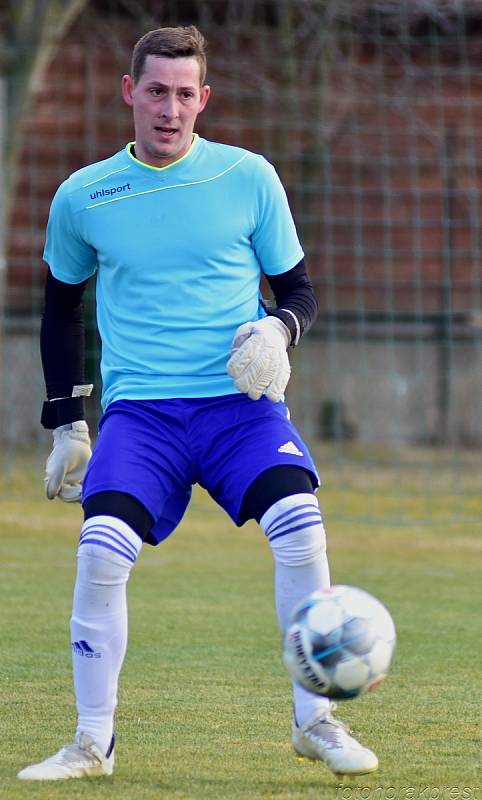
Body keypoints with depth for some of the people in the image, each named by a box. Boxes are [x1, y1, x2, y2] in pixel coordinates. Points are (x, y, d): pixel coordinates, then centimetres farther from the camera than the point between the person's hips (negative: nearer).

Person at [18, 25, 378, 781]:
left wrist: (279, 329, -12)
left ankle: (315, 721, -9)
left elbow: (298, 287, 12)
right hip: (139, 407, 0)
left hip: (241, 401, 0)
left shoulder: (249, 177, 3)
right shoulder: (83, 196, 5)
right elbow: (62, 303, 20)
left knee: (300, 523, -24)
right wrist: (65, 423, 16)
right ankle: (93, 742, -8)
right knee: (102, 546, -23)